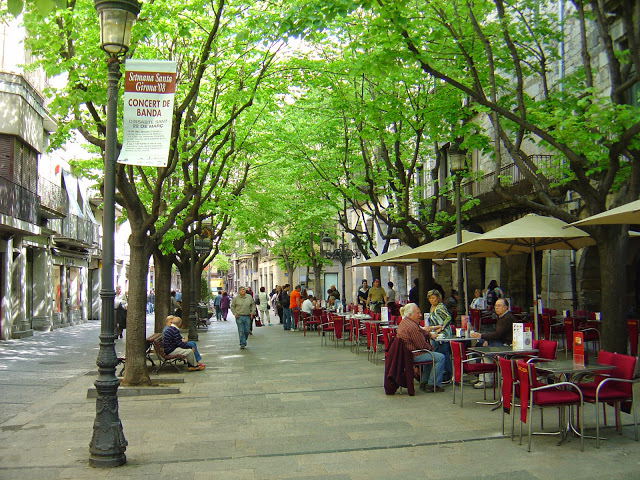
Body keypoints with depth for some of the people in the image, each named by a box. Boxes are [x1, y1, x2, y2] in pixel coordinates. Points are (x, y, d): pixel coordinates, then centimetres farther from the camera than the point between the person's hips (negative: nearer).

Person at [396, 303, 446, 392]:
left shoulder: (404, 322, 11)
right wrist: (431, 347, -1)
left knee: (430, 355, 32)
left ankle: (424, 382, 32)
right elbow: (422, 345, -20)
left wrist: (425, 331, 6)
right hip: (413, 356, -11)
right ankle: (432, 384, -1)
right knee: (440, 357, -8)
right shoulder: (412, 327, -24)